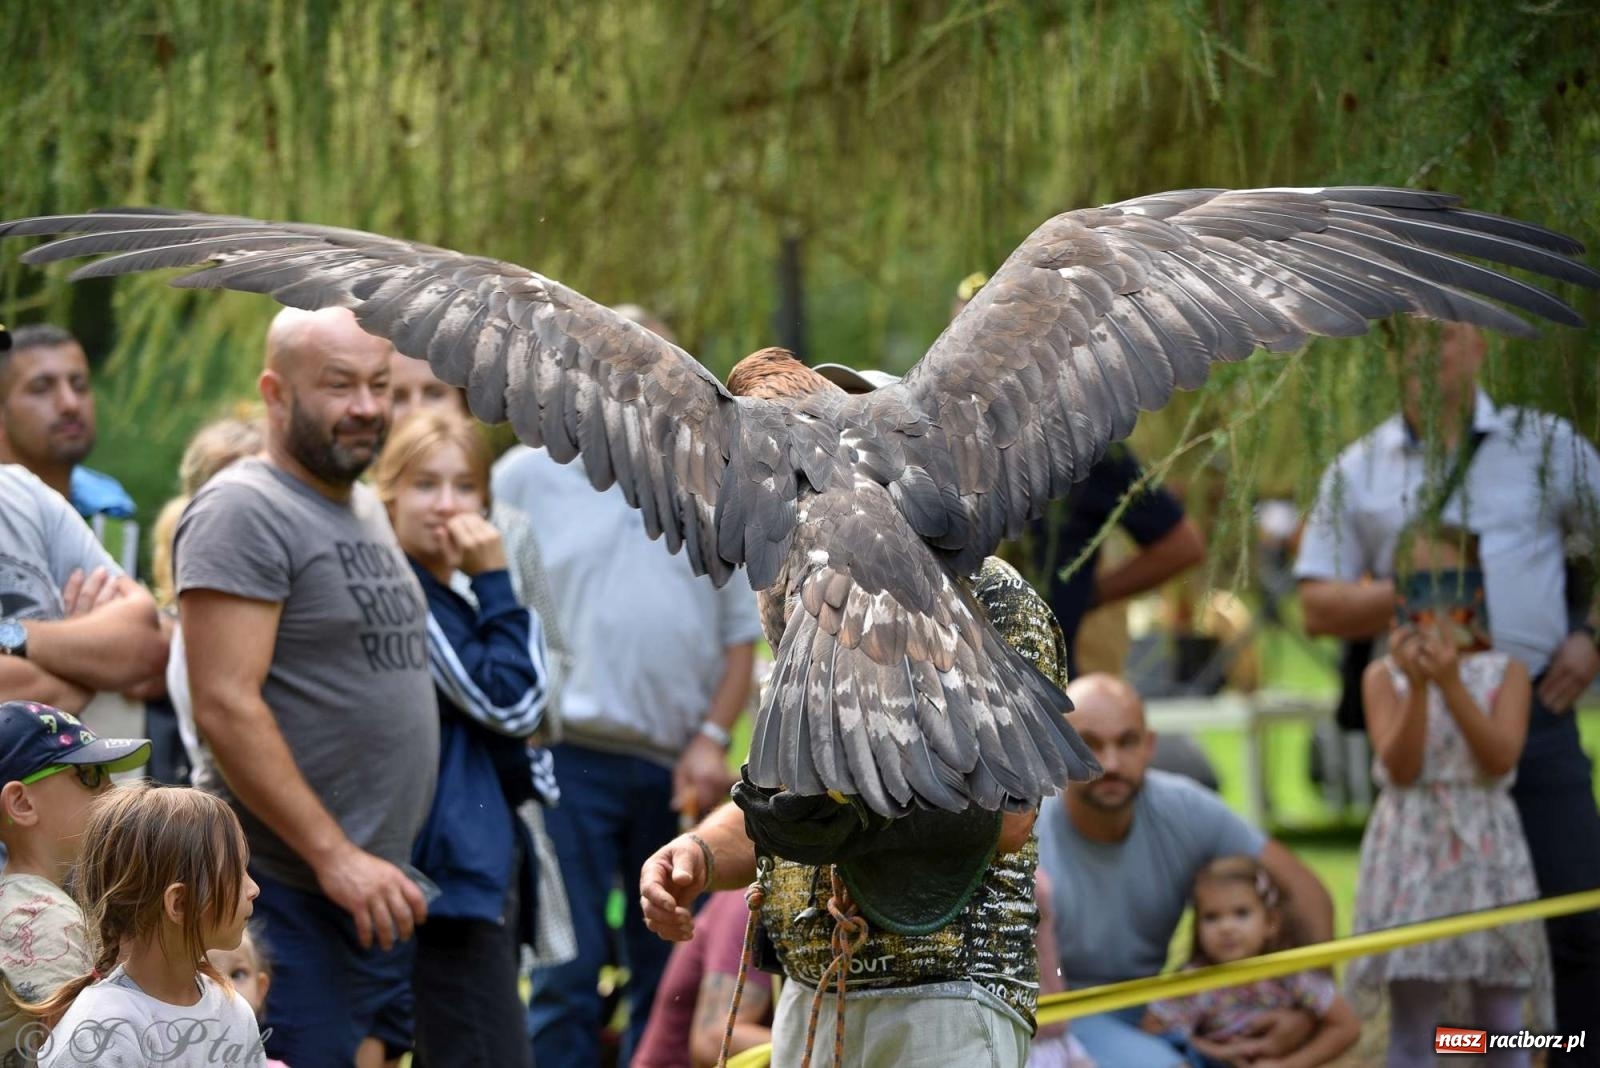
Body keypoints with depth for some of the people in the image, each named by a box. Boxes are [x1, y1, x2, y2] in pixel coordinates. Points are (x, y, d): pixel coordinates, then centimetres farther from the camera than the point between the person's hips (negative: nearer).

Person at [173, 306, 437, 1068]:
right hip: (288, 886, -9)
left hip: (378, 884, 9)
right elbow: (225, 705, -19)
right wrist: (335, 855, -21)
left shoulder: (365, 509, 18)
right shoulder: (244, 512, -12)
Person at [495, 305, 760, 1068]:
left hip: (680, 768, 4)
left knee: (674, 973, 9)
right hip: (571, 755, -4)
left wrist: (713, 738, 2)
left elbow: (741, 630, 14)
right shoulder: (530, 476, 3)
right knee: (566, 974, -7)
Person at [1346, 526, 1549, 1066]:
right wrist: (1418, 688, -20)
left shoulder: (1505, 671, 3)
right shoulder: (1385, 674, 2)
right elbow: (1400, 767, -10)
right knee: (1412, 1025, 1)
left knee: (1501, 1021, 4)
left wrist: (1452, 684, -19)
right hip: (1413, 850, -1)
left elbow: (1501, 758, -12)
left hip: (1486, 849, 1)